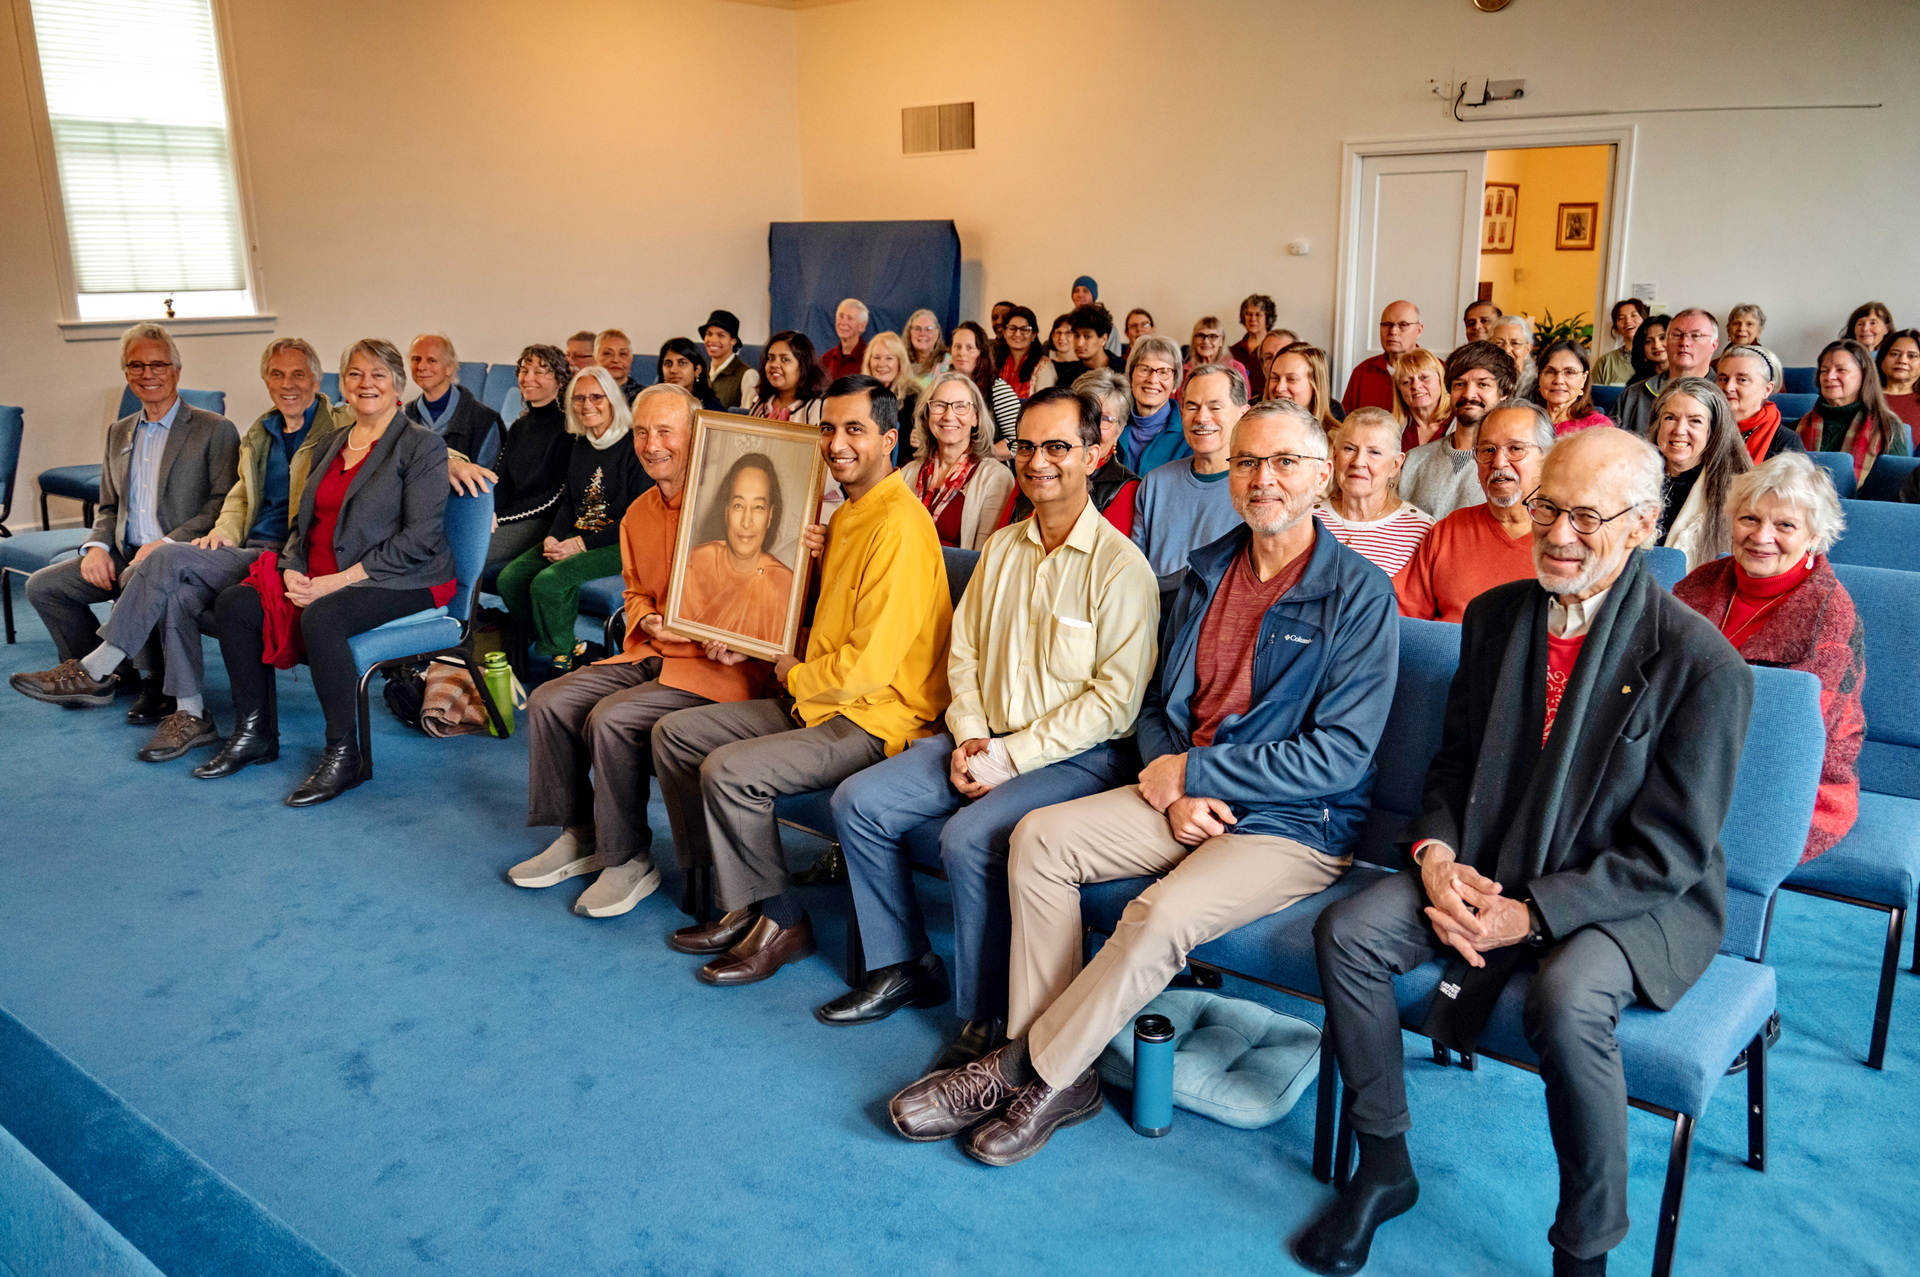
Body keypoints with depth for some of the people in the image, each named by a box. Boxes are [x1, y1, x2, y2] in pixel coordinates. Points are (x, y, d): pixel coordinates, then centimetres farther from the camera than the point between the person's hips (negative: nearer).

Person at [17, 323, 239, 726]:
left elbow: (225, 504, -10)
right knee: (42, 585, -8)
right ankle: (113, 675, 5)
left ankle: (160, 687, -19)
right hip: (125, 556, 7)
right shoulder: (119, 432, 19)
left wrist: (167, 544, -21)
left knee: (138, 579, -37)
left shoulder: (215, 430, -2)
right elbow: (108, 507, 22)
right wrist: (96, 547, 0)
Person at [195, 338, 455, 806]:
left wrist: (339, 580, -19)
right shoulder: (330, 444, 17)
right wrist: (292, 571, -4)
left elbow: (419, 539, -15)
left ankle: (344, 755, -21)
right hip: (318, 579, 8)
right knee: (233, 604, -10)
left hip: (403, 582, -7)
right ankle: (254, 733, 2)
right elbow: (304, 521, 19)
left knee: (323, 617, -34)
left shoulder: (423, 446, -6)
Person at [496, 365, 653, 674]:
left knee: (548, 582, -29)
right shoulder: (579, 446, 15)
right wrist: (553, 538, -3)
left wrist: (583, 544, -16)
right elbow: (568, 501, 19)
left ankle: (561, 661, -7)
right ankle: (568, 647, -3)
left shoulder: (633, 446, -9)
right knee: (509, 578, -13)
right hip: (575, 537, 8)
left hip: (619, 544, -8)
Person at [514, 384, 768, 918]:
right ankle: (580, 837, 11)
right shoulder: (638, 514, 13)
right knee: (548, 702, -3)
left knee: (611, 718, -25)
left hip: (714, 663, -8)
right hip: (649, 654, 8)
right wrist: (648, 620, 2)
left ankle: (631, 861, -7)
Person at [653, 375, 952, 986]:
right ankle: (740, 902, 13)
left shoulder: (898, 527, -20)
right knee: (675, 732, 7)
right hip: (817, 700, 11)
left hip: (876, 718, -10)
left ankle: (781, 922, -3)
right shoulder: (846, 516, 14)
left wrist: (796, 676, -7)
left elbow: (869, 663, -25)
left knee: (728, 770, -25)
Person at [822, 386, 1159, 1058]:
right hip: (988, 741, 7)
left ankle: (987, 1019, -11)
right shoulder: (1002, 548, 11)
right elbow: (964, 652, 14)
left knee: (969, 837, -30)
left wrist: (1011, 756, -18)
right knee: (857, 801, -4)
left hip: (1080, 754, -7)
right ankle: (904, 966, 10)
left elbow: (1116, 698, -16)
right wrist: (969, 735, -4)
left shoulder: (1120, 566, -11)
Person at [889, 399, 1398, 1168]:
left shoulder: (1358, 594, -10)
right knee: (1039, 837, -12)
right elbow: (1158, 703, 14)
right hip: (1185, 796, 7)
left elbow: (1341, 755, -16)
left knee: (1162, 915, -31)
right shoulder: (1207, 572, 9)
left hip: (1298, 823, -6)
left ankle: (1025, 1073, -11)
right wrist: (1175, 792, -7)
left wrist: (1192, 770, -15)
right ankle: (1061, 1076, -10)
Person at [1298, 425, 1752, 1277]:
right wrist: (1437, 857, -10)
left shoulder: (1704, 664, -16)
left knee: (1565, 1002, -35)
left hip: (1639, 899, -5)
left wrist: (1533, 913, -23)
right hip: (1487, 872, 6)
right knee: (1345, 933, -14)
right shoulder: (1495, 615, 2)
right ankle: (1384, 1169, 5)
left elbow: (1671, 849, -16)